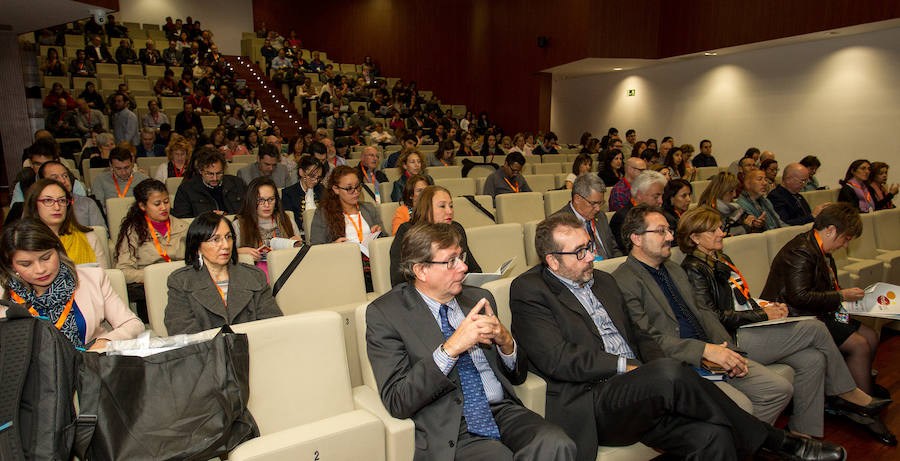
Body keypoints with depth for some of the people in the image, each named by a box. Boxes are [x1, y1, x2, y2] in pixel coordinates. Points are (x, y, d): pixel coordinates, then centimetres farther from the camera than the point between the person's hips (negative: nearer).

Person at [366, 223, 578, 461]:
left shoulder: (480, 298, 12)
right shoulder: (383, 314, -4)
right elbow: (396, 402, -12)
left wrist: (505, 341, -7)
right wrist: (451, 348, -21)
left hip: (504, 410, 5)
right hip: (450, 429, -4)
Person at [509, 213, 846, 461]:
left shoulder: (602, 280, 19)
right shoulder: (528, 291, -5)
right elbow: (557, 359, -14)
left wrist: (656, 367, 1)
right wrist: (627, 367, -11)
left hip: (635, 396, 7)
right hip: (588, 407, -7)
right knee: (668, 372, -29)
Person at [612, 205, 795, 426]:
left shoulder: (675, 270, 19)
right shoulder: (623, 281, -11)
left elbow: (704, 313, 17)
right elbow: (647, 339, -17)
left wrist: (728, 351, 1)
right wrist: (705, 350, -20)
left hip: (710, 354, 9)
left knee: (780, 389, 0)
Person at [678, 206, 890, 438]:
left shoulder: (721, 259, 19)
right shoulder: (693, 269, -10)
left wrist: (768, 308, 4)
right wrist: (762, 315, -12)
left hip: (748, 330, 9)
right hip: (733, 340, -9)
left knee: (813, 359, -10)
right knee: (816, 329, -8)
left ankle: (804, 435, -1)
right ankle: (847, 393, 13)